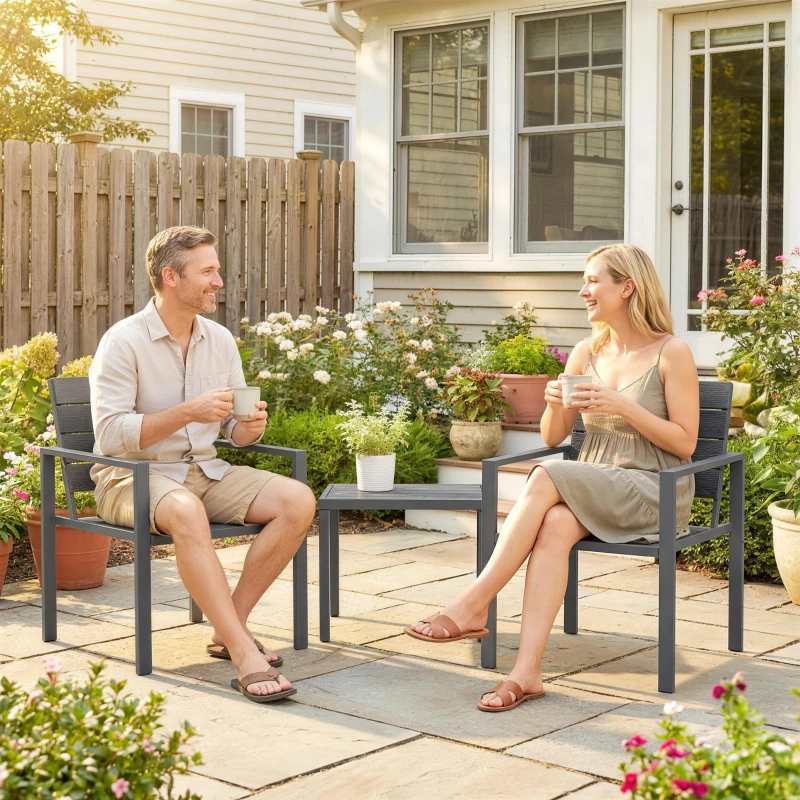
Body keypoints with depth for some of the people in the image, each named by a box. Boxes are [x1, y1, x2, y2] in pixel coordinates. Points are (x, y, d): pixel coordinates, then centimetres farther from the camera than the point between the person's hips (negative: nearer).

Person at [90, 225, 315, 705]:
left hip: (205, 469, 6)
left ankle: (230, 626, -12)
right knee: (186, 512, -40)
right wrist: (187, 412, -26)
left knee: (298, 500, -16)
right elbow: (110, 435, -19)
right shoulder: (124, 342, -10)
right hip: (134, 475, -6)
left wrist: (250, 426, -11)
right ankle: (245, 656, -39)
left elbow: (236, 432, 14)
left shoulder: (220, 340, 9)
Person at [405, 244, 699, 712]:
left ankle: (474, 607, -27)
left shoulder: (671, 353, -3)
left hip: (655, 492, -5)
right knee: (555, 524, -31)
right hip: (592, 488, 5)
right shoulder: (586, 354, 13)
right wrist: (555, 405, -8)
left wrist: (624, 406, -17)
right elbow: (552, 438, 15)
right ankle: (527, 671, -39)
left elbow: (685, 443, -7)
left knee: (545, 479, -29)